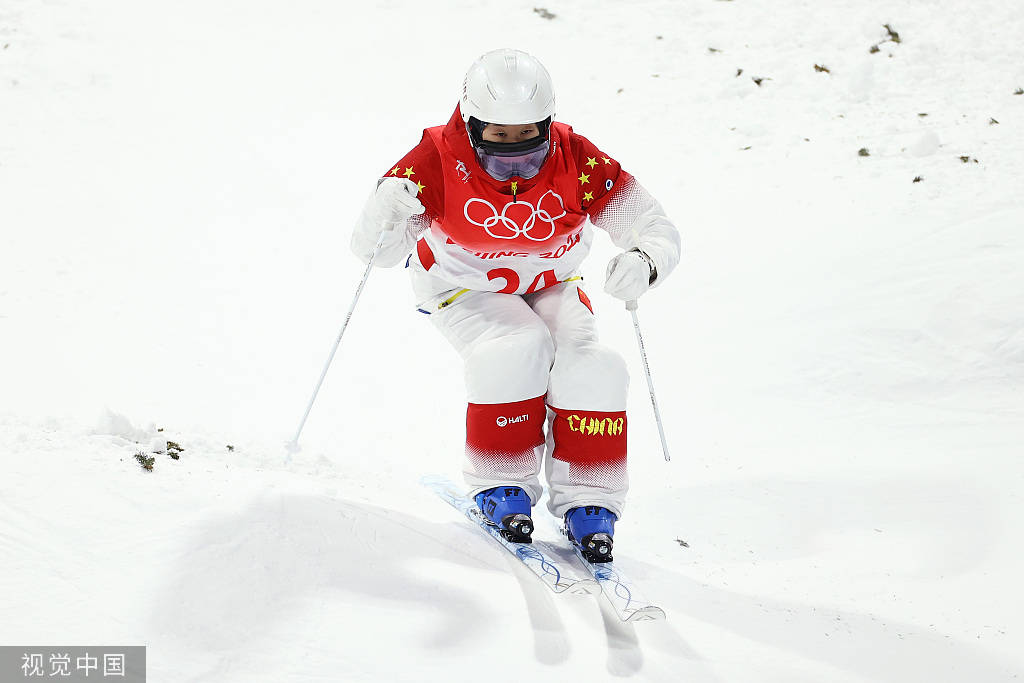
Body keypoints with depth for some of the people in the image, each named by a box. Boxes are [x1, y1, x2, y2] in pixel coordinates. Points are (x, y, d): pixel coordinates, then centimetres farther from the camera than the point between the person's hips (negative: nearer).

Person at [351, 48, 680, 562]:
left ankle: (586, 500, -5)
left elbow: (658, 231, -20)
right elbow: (373, 249, -31)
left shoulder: (576, 160, -23)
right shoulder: (438, 161, -28)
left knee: (593, 368, -23)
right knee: (521, 348, -31)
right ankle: (500, 485, -12)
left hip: (549, 286, 3)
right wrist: (385, 214, -55)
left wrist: (643, 261, -44)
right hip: (464, 289, -2)